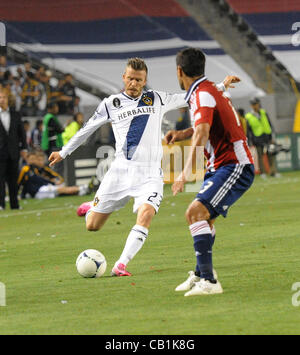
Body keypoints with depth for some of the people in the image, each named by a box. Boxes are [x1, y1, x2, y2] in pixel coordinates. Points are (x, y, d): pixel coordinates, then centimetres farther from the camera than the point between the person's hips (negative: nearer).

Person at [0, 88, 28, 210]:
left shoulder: (15, 115, 12)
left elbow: (21, 132, 15)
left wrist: (24, 148, 8)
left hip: (13, 152, 3)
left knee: (13, 179, 6)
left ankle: (14, 204, 9)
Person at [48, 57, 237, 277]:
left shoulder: (157, 100, 10)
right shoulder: (111, 104, 8)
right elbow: (87, 129, 19)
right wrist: (63, 152, 25)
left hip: (150, 174, 0)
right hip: (121, 171, 0)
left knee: (145, 215, -29)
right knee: (92, 226, 1)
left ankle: (121, 265, -28)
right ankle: (90, 209, 39)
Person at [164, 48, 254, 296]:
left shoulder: (202, 95, -18)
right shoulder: (208, 90, 14)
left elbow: (202, 134, -34)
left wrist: (186, 172, -40)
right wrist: (182, 134, 21)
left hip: (235, 166, -11)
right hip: (221, 166, 11)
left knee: (196, 212, -24)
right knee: (205, 217, 24)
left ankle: (208, 281, -31)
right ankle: (201, 274, 41)